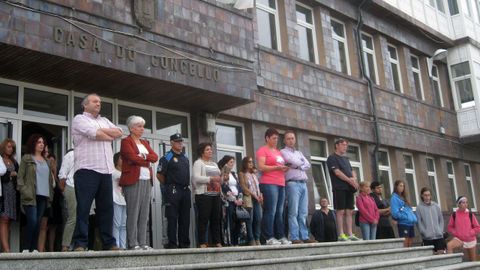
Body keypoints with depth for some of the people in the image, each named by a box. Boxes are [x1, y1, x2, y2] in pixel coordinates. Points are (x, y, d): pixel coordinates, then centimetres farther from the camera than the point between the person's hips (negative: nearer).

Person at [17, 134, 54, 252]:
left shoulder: (46, 161, 21)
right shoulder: (26, 158, 5)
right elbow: (20, 177, -1)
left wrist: (51, 194, 10)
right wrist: (24, 192, -12)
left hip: (44, 196, 5)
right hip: (31, 196, -5)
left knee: (38, 223, 3)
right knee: (32, 222, -14)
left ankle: (34, 248, 8)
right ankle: (26, 248, -3)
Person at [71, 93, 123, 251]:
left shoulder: (104, 120, 25)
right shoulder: (79, 119, 5)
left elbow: (119, 132, 9)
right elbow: (95, 133, -12)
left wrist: (102, 131, -3)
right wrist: (109, 136, 4)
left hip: (106, 171, 6)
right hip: (86, 170, -6)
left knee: (106, 207, 7)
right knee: (83, 208, -6)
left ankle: (109, 243, 11)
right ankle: (80, 244, -3)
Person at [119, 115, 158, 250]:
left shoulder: (145, 143, 23)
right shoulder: (126, 141, 2)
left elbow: (155, 157, 10)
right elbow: (133, 157, -12)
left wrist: (144, 156, -6)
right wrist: (147, 162, 0)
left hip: (147, 180, 7)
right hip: (133, 180, -7)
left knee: (144, 213, 4)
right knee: (133, 213, -8)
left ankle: (143, 243, 6)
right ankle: (133, 244, -6)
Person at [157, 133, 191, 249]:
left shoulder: (185, 158, 18)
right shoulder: (167, 157, -3)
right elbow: (159, 175, -6)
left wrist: (187, 185, 16)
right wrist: (169, 185, 1)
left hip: (186, 190, 7)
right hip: (173, 192, -7)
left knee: (185, 218, 8)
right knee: (172, 218, -5)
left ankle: (184, 243, 15)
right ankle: (172, 243, -1)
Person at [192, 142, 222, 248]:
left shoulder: (214, 164, 25)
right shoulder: (198, 163, 1)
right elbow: (196, 178, -12)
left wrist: (220, 180, 7)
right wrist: (210, 179, -18)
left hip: (216, 194, 7)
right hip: (204, 194, -7)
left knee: (216, 218, 5)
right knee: (203, 219, -7)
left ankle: (217, 241, 10)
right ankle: (202, 243, -5)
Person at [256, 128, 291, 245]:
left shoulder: (278, 152, 24)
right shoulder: (262, 150, 1)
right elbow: (261, 167, -10)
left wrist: (285, 168, 11)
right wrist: (277, 167, -15)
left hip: (281, 184, 8)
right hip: (269, 184, -8)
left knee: (280, 212, 5)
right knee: (270, 211, -10)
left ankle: (281, 236, 8)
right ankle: (269, 238, -8)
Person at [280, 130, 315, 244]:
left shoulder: (299, 153, 25)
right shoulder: (283, 152, 6)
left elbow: (308, 165, 11)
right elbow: (293, 162, -10)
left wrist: (297, 165, -1)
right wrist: (301, 163, 8)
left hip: (303, 183, 6)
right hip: (292, 183, -6)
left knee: (303, 213, 3)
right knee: (293, 212, -10)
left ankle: (304, 236, 4)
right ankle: (294, 238, -11)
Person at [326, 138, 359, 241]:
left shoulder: (345, 159, 23)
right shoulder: (332, 158, -2)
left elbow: (352, 171, 18)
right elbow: (337, 172, -13)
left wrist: (354, 179, -4)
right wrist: (350, 180, -14)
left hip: (349, 188, 8)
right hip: (339, 188, -7)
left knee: (349, 211, 5)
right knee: (341, 211, -7)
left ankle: (350, 234, 8)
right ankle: (341, 235, -5)